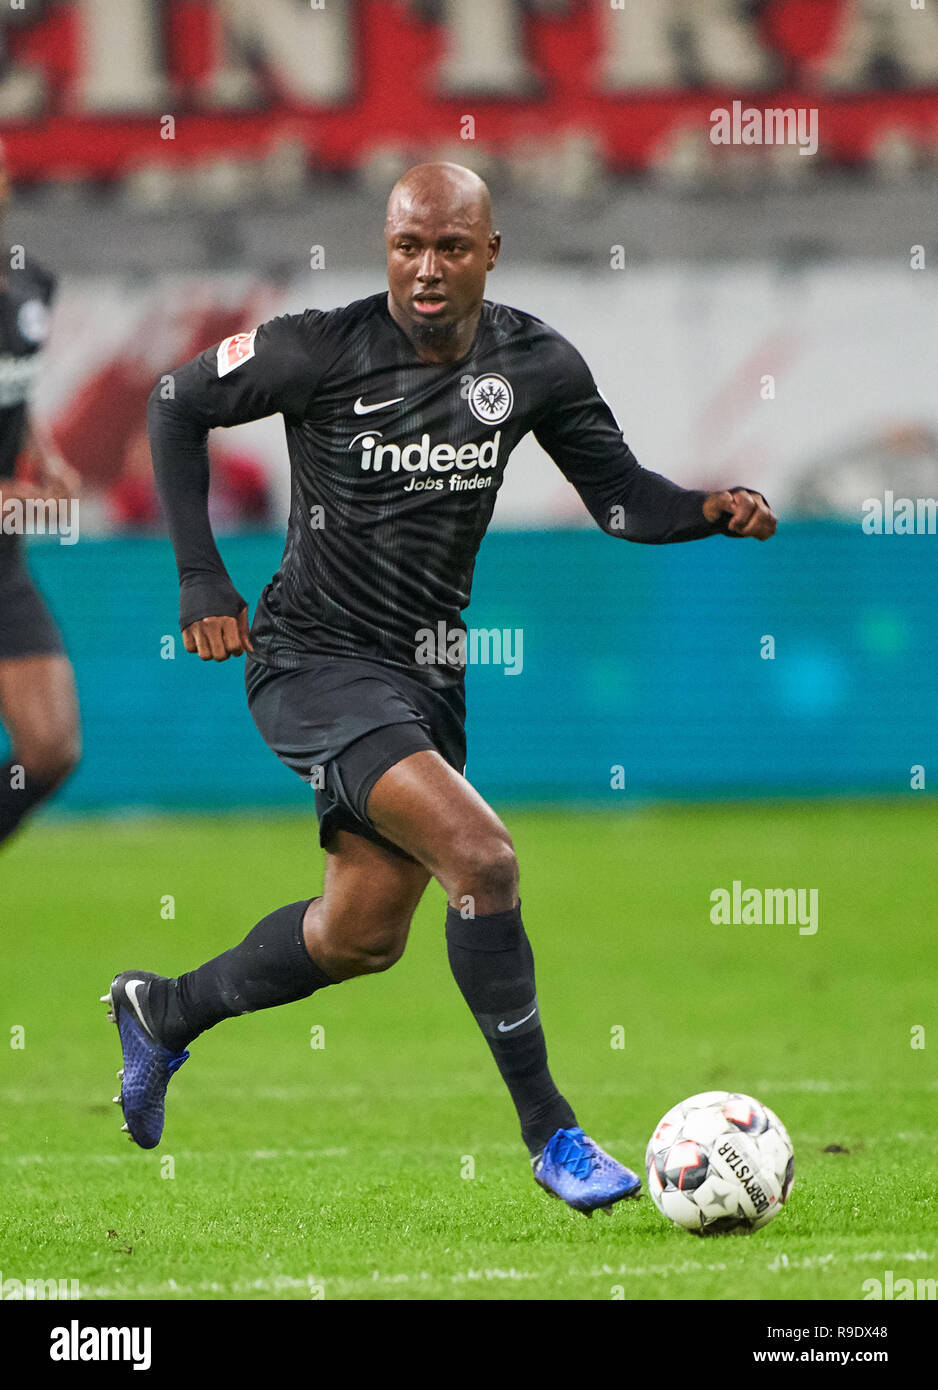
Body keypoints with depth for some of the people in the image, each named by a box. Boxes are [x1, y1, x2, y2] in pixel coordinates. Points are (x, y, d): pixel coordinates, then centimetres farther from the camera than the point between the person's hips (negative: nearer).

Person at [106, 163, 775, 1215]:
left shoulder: (534, 365, -4)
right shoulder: (324, 351, -16)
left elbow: (619, 496, 4)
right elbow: (177, 406, -2)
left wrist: (713, 510, -17)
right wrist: (201, 579, -6)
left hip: (425, 673, 7)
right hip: (315, 662, -7)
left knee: (365, 936, 17)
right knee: (480, 855, -24)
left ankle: (164, 1011, 42)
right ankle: (550, 1134, -15)